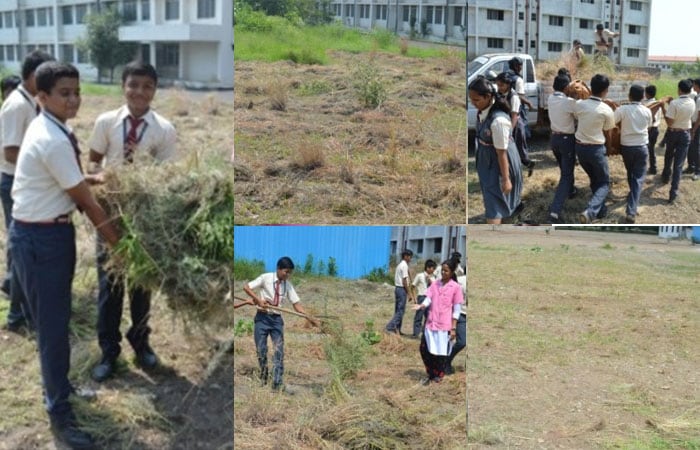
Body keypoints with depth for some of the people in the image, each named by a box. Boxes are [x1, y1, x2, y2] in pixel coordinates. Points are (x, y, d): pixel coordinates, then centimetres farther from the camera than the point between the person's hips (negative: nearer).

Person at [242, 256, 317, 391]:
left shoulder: (288, 285, 3)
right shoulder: (266, 278, -8)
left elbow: (296, 304, 1)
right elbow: (246, 287, -7)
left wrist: (309, 318, -10)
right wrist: (259, 300, -18)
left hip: (276, 319, 3)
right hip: (262, 317, -3)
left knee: (279, 350, -6)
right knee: (261, 349, 3)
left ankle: (277, 383, -5)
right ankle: (263, 376, 25)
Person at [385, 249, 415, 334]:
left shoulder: (400, 265, 16)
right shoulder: (404, 266, -13)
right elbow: (404, 281, -17)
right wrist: (410, 293, -14)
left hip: (397, 288, 10)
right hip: (402, 289, -10)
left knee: (398, 310, 11)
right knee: (400, 310, -6)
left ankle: (397, 329, 14)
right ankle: (389, 327, -10)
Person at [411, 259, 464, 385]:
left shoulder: (456, 287, -4)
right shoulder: (435, 284, 8)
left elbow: (457, 309, -4)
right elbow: (428, 299, 2)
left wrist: (453, 328, -8)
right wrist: (420, 306, -22)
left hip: (444, 326, -4)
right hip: (430, 324, 4)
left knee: (441, 353, 2)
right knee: (424, 349, 5)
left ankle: (439, 378, 18)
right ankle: (431, 375, 24)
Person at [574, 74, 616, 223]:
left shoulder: (579, 104, -7)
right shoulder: (606, 110, -15)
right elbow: (607, 131, 0)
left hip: (580, 147, 5)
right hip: (596, 149, -5)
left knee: (594, 179, 24)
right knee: (604, 183, 7)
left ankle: (601, 209, 29)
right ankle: (590, 211, -15)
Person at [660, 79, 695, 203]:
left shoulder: (674, 103, -21)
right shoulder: (692, 103, -5)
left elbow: (669, 122, -19)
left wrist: (664, 108, -11)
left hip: (672, 133, -2)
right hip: (685, 134, 2)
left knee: (668, 157, 26)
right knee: (678, 164, 0)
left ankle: (665, 177, 49)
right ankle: (673, 193, -6)